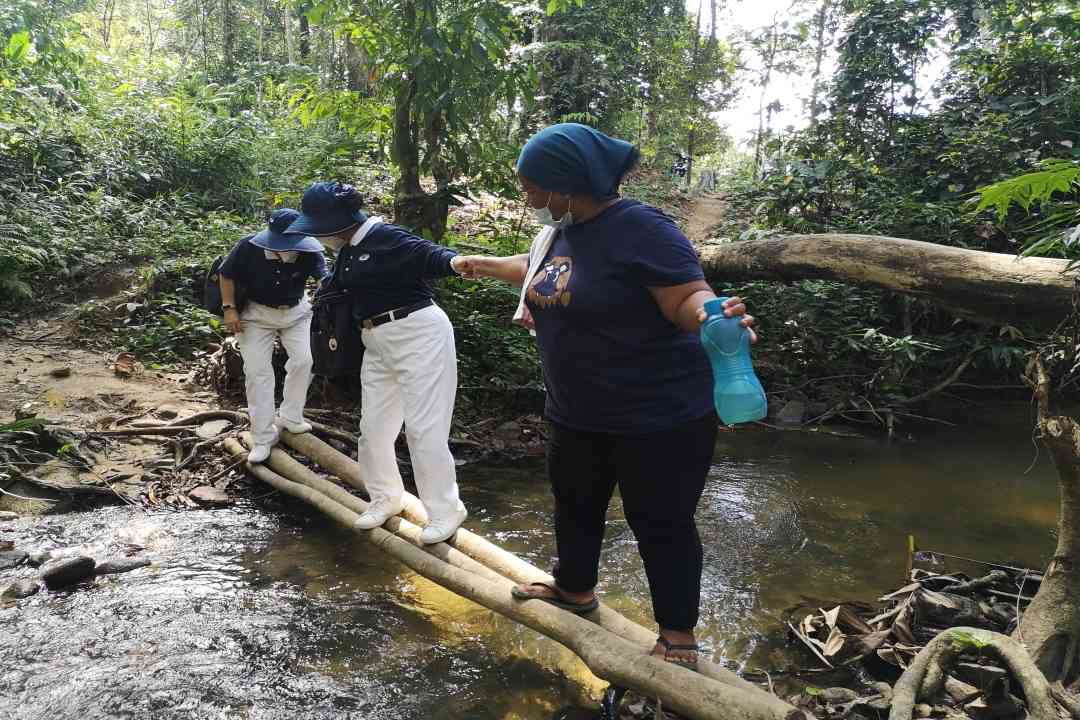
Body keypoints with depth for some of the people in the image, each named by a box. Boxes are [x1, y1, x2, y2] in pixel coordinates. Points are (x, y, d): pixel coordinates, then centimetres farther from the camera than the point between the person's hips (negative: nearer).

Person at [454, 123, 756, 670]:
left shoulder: (640, 229, -22)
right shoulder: (558, 229, 2)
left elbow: (688, 300, -24)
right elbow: (539, 270, 24)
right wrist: (484, 265, 37)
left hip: (659, 416, -8)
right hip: (576, 412, 8)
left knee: (660, 523, 6)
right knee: (573, 503, 23)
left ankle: (677, 632, 28)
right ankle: (574, 588, 49)